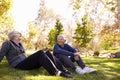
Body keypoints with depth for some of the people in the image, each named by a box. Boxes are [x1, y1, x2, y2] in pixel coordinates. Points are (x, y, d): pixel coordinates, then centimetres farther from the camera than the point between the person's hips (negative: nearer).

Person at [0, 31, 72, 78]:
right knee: (40, 53, -30)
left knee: (47, 53, -14)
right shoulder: (7, 44, 0)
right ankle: (56, 72, -42)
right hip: (18, 65, -7)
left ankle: (63, 70, -27)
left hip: (25, 62, 8)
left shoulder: (20, 44, 21)